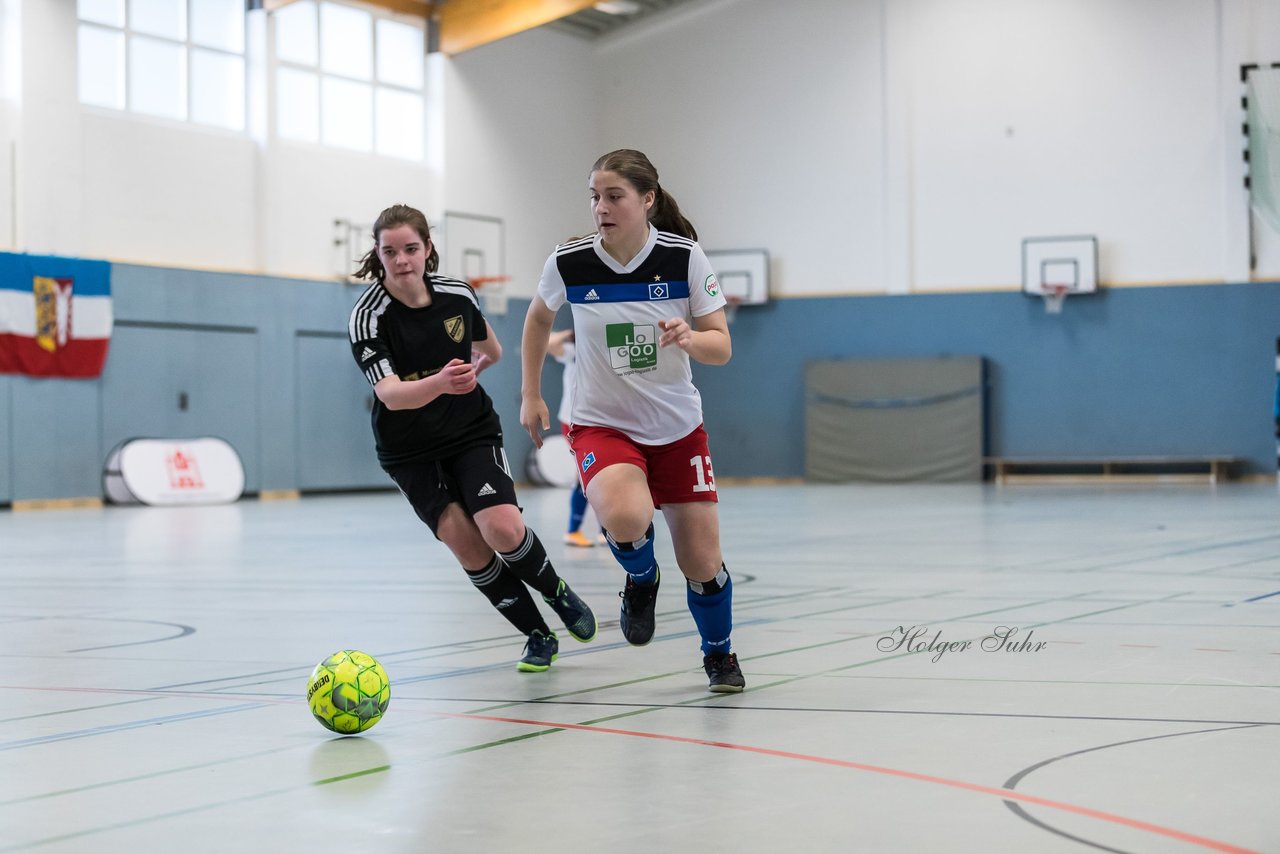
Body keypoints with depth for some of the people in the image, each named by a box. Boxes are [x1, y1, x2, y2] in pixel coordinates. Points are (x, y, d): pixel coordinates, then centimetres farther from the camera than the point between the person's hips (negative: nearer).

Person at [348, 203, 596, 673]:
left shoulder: (457, 295, -8)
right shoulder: (367, 317, -18)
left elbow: (490, 349, 16)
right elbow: (390, 395, -32)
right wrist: (439, 383, -49)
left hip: (473, 432, 1)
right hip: (410, 452, -1)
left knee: (503, 529, -20)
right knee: (466, 545, -14)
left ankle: (557, 592, 10)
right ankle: (538, 636, 5)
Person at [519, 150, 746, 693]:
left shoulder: (684, 256, -12)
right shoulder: (568, 262, -10)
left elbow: (721, 348, -8)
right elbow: (538, 317, 12)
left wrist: (689, 338, -30)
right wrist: (531, 395, 11)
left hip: (676, 425, 1)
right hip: (601, 424, -1)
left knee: (702, 563, 1)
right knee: (625, 518, -32)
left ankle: (719, 654, 33)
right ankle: (642, 579, 5)